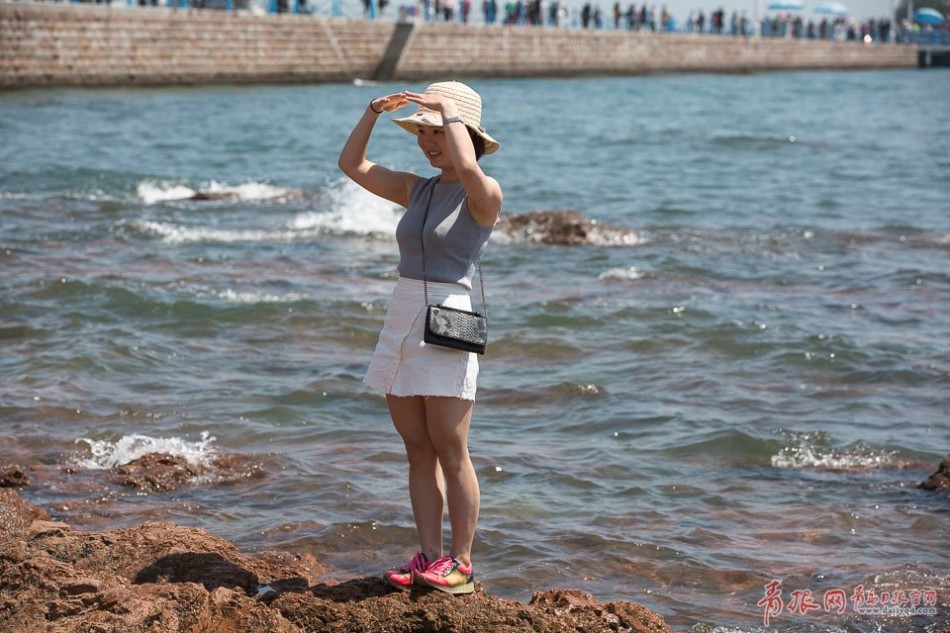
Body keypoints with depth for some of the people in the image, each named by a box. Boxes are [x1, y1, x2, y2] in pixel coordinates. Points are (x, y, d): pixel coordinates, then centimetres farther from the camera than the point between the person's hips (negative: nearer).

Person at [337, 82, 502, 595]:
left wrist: (449, 108, -16)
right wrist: (372, 114, 4)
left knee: (450, 451, -3)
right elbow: (352, 166, 17)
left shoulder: (484, 194, -7)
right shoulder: (417, 190, 14)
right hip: (401, 321, 7)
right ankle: (428, 557, 12)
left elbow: (468, 168, -30)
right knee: (418, 452, 8)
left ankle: (461, 562, 5)